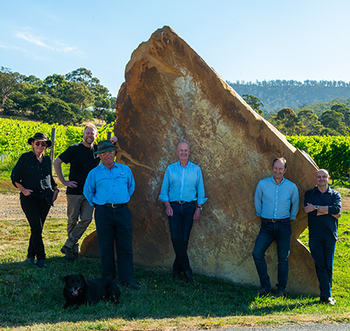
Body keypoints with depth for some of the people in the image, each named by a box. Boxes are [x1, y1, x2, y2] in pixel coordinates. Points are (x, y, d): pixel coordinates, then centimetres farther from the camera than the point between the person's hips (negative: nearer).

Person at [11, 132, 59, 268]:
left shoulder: (47, 160, 12)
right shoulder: (25, 158, -1)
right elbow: (14, 177, 1)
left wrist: (55, 189, 11)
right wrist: (23, 189, -10)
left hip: (45, 198, 4)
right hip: (29, 197, -4)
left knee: (38, 228, 6)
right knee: (36, 227, -11)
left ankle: (31, 256, 20)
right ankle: (41, 258, -2)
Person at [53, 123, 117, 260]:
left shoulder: (97, 149, 6)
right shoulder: (74, 149, -6)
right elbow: (56, 162, 0)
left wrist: (112, 142, -1)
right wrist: (64, 181, -5)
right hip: (74, 191, -3)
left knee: (86, 219, -6)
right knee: (72, 220, 4)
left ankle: (68, 246, 3)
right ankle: (74, 249, 18)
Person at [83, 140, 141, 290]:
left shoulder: (125, 169, 9)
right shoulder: (94, 173, 4)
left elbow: (131, 186, 24)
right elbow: (87, 191, 17)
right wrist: (96, 204, 13)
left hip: (123, 211, 1)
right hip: (104, 212, -1)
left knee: (125, 246, 0)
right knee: (106, 247, 3)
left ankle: (127, 278, 5)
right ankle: (108, 278, 14)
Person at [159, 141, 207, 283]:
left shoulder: (196, 169, 6)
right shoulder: (170, 169, 7)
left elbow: (200, 190, 8)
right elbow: (164, 189, 9)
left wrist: (198, 208, 0)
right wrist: (167, 205, -4)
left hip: (189, 207, 0)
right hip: (174, 206, 0)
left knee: (184, 239, 1)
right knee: (176, 238, -13)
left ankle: (177, 269, 14)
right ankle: (186, 269, -6)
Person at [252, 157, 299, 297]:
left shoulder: (291, 187, 2)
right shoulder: (262, 184, 1)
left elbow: (295, 204, 17)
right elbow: (257, 200, 16)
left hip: (283, 226, 0)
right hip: (267, 226, 0)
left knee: (283, 258, 4)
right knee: (257, 253, -14)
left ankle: (281, 289, 17)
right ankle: (265, 286, -1)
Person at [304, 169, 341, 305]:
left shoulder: (335, 195, 13)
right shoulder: (309, 194, 13)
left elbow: (337, 209, -8)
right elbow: (308, 210, -5)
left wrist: (316, 208, -10)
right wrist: (329, 212, -7)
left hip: (330, 234, 0)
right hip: (315, 234, 0)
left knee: (328, 265, -1)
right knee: (320, 265, -5)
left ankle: (325, 295, 7)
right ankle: (326, 295, -5)